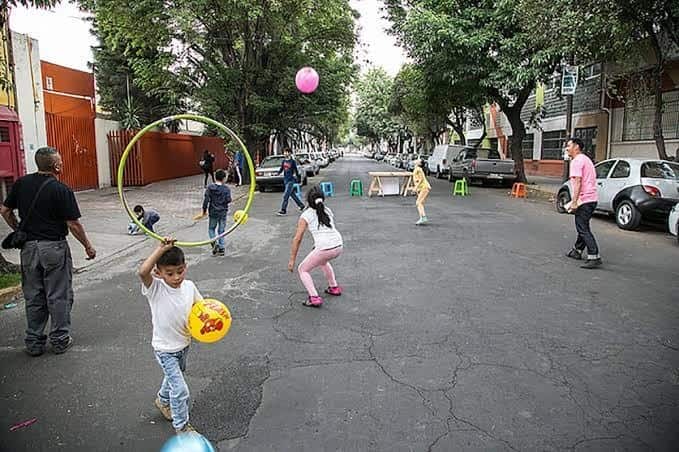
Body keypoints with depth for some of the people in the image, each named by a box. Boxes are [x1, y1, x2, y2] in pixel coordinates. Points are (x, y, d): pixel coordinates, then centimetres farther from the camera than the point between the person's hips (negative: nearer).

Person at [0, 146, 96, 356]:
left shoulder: (21, 183, 2)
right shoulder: (61, 190, -14)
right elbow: (73, 224, -13)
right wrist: (88, 246, -2)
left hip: (28, 247, 5)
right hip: (54, 247, -5)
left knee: (33, 297, 14)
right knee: (59, 296, 7)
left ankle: (33, 342, 22)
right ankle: (60, 340, 15)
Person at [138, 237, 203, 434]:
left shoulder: (189, 286, -13)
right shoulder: (155, 288, -26)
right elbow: (142, 272, -48)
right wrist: (161, 248, -47)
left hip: (184, 344, 6)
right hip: (164, 349, -5)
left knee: (173, 376, 30)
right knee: (180, 390, -5)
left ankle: (163, 401, 60)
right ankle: (181, 426, 19)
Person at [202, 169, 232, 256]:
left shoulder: (210, 187, -6)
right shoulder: (226, 189, -7)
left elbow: (206, 199, -9)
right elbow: (228, 200, -13)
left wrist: (204, 210, 2)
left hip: (213, 212, 0)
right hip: (223, 213, 0)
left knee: (211, 229, 16)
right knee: (221, 231, 10)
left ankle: (215, 242, -6)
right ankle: (221, 249, 10)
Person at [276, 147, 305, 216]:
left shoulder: (292, 161, -8)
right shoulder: (283, 161, 8)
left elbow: (296, 170, -2)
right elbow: (281, 169, 13)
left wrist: (297, 177, 0)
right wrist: (278, 173, -5)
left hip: (291, 180, -7)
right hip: (285, 179, 7)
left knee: (286, 195, -12)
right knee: (292, 194, 16)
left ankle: (283, 210, -10)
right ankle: (301, 205, 33)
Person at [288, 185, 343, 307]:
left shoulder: (305, 216, 3)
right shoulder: (328, 211, 17)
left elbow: (297, 239, 0)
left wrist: (292, 260, 5)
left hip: (324, 249, -6)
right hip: (339, 247, 6)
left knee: (302, 270, 16)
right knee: (323, 261, 38)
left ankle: (314, 298, 1)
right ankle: (334, 287, 42)